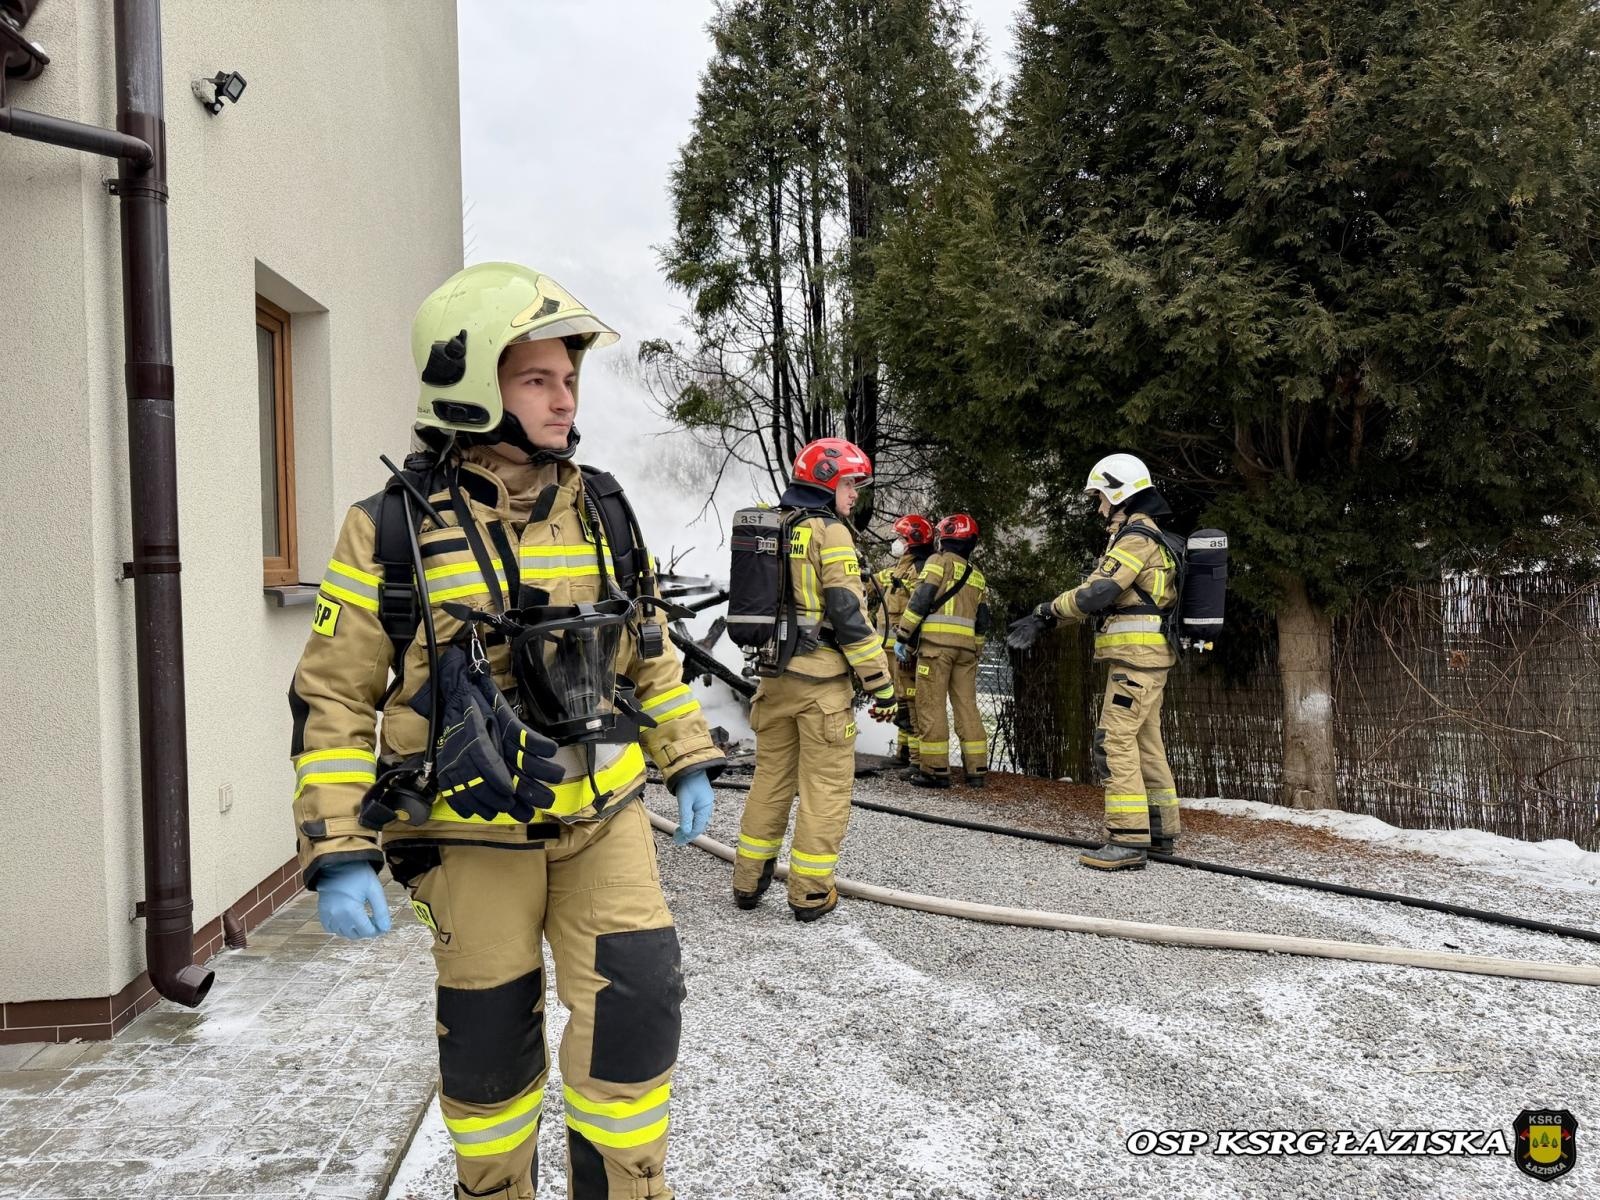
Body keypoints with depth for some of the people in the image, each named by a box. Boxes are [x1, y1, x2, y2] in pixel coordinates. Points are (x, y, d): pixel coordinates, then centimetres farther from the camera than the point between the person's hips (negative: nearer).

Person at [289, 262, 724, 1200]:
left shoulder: (602, 511, 1)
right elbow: (334, 696, -7)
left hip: (603, 814, 3)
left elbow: (649, 647, 13)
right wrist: (337, 853, -11)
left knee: (637, 1006, -2)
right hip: (475, 835, -2)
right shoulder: (394, 528, -11)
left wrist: (688, 761, 13)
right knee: (490, 1037, 12)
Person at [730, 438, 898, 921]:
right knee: (826, 786, 3)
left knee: (770, 777, 16)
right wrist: (881, 684, -13)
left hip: (775, 675, 7)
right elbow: (850, 616, -17)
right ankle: (810, 892, 8)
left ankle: (749, 880, 22)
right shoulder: (830, 532, -11)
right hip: (821, 681, -7)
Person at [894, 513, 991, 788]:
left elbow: (920, 600, -8)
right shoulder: (978, 576, 20)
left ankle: (935, 769, -3)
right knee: (967, 705, 9)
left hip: (936, 642, -6)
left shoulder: (939, 561, 1)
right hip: (967, 646, 6)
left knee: (932, 705, -2)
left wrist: (902, 636, -5)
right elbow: (982, 621, 18)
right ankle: (976, 769, 10)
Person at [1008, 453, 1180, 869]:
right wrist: (1045, 618, 11)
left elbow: (1096, 592, -22)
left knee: (1115, 742, -11)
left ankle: (1128, 841, -12)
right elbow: (1096, 592, 18)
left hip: (1135, 658, -11)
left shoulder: (1137, 536, -14)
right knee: (1146, 743, 15)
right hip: (1148, 658, 11)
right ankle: (1161, 830, 23)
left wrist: (1047, 609, -8)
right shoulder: (1146, 536, 20)